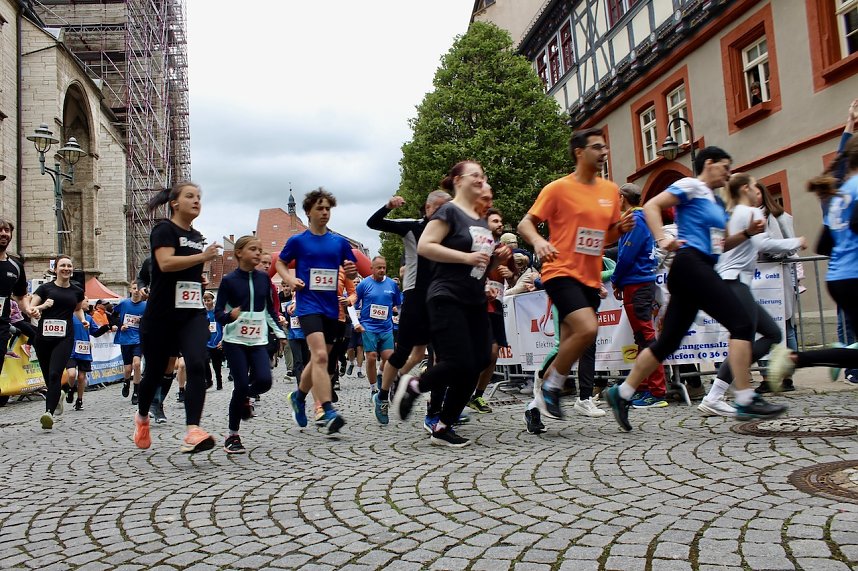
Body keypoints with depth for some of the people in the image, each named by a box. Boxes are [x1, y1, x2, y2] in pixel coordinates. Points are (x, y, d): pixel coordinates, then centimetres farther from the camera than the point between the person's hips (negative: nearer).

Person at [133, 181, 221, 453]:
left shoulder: (198, 237, 15)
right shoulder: (164, 229, -6)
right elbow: (166, 263, -23)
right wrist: (203, 256, -26)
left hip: (193, 314, 5)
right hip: (162, 315, -4)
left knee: (197, 366, -18)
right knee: (155, 372, 12)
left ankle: (193, 432, -25)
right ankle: (142, 417, 41)